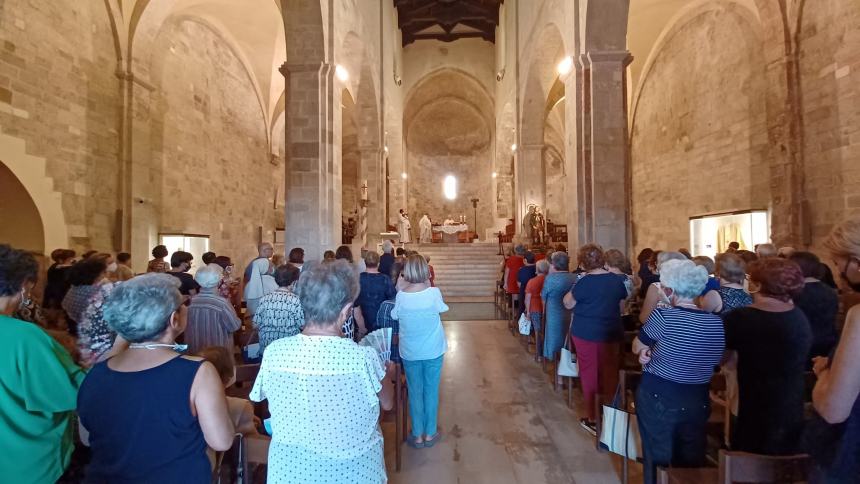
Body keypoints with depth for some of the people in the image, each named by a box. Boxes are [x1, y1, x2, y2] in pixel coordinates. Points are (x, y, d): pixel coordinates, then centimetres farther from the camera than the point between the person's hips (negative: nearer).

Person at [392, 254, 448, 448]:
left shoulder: (401, 296, -15)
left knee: (414, 391, 14)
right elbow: (442, 308, 3)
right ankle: (430, 433, 27)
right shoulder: (434, 293, -17)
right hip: (433, 351, 0)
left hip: (409, 352, 1)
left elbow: (395, 316, 3)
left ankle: (417, 435, 25)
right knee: (431, 390, 14)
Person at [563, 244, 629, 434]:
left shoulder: (584, 282, -15)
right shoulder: (617, 280, -1)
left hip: (586, 334, -4)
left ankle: (592, 419, 19)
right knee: (610, 373, 13)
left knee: (589, 375, 8)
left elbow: (568, 304, -4)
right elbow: (621, 307, 12)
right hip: (612, 334, 4)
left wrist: (572, 292, 9)